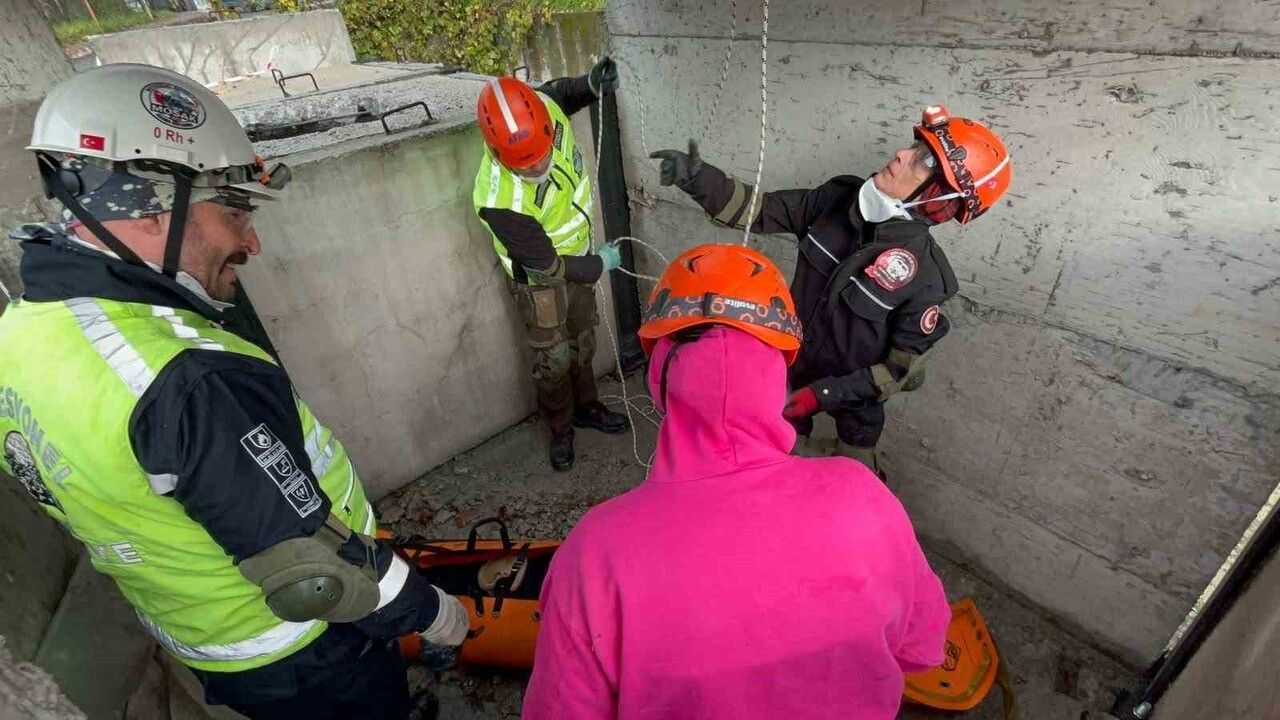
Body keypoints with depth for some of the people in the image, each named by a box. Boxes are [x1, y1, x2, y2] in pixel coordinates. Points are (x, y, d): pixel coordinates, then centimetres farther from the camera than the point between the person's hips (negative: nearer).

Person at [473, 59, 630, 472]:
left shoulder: (545, 109, -24)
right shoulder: (500, 202, -39)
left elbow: (559, 93, 4)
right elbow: (548, 266, -26)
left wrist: (592, 84, -16)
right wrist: (600, 265, -12)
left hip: (576, 254, 7)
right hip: (540, 277, -6)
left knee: (584, 339, 22)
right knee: (553, 360, 6)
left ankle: (586, 406, 47)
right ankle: (561, 430, 33)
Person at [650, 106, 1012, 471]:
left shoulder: (923, 273, -30)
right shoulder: (838, 199, -19)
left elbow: (904, 365, -21)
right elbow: (762, 210, -12)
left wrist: (825, 394, -26)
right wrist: (700, 178, -27)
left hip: (855, 392, -3)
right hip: (794, 367, 4)